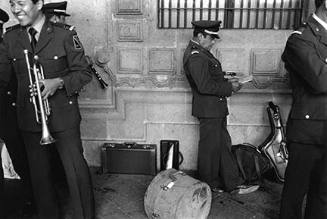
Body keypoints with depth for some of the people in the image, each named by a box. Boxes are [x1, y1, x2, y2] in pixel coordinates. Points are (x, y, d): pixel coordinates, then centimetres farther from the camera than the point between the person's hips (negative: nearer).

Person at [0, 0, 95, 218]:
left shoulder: (64, 34, -7)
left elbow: (84, 73, -5)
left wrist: (59, 82, -20)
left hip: (63, 116, -3)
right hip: (29, 118, 4)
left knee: (76, 171, 0)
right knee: (39, 174, 14)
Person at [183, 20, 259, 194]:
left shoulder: (200, 52, 14)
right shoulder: (195, 56, -20)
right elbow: (204, 86, -26)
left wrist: (227, 82, 7)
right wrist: (229, 87, -16)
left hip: (215, 109, 10)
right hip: (208, 109, -10)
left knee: (223, 146, 14)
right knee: (210, 148, 4)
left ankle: (233, 183, 25)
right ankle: (209, 186, 22)